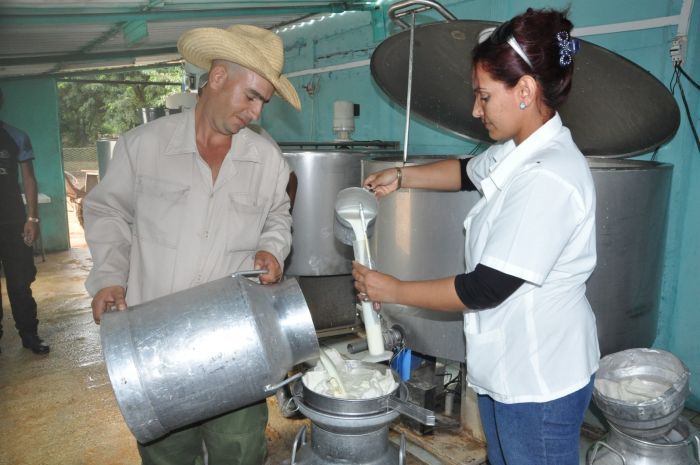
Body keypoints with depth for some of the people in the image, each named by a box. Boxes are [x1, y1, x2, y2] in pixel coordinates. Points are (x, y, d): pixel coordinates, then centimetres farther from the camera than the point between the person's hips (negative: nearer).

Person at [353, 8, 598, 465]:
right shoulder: (517, 152, -1)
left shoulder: (547, 179, -28)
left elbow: (485, 289, -26)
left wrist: (394, 290, -14)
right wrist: (401, 176, 8)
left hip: (541, 381, -8)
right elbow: (468, 172, 21)